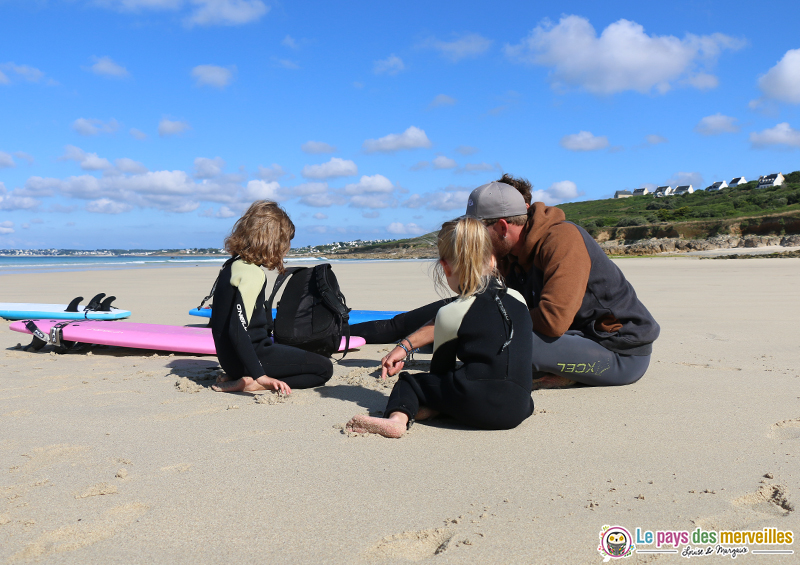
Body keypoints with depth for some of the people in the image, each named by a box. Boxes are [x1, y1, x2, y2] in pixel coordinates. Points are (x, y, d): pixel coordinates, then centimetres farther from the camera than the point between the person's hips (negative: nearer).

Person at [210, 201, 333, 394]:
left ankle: (239, 378, 7)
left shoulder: (232, 265, 9)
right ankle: (253, 384, -15)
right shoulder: (253, 274, -20)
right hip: (248, 355, -9)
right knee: (324, 368, -6)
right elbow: (238, 329, -29)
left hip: (228, 356, 9)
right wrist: (260, 375, -30)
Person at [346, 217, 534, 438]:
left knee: (408, 381, 14)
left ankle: (398, 418, -14)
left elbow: (439, 369, 9)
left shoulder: (449, 314, -2)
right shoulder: (519, 299, 12)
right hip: (519, 409, 4)